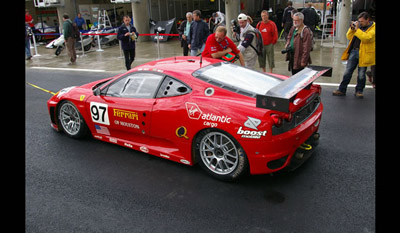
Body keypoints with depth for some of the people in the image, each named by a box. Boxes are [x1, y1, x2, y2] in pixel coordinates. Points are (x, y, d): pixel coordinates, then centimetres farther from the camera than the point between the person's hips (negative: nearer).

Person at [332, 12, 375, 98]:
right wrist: (352, 28, -5)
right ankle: (342, 90, 12)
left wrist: (357, 29, -21)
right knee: (347, 72, 5)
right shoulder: (359, 25, 11)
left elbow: (366, 38, -23)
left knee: (361, 74, 5)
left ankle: (359, 91, 21)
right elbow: (349, 37, 11)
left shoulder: (373, 28, -7)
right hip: (354, 51, 5)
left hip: (364, 54, -5)